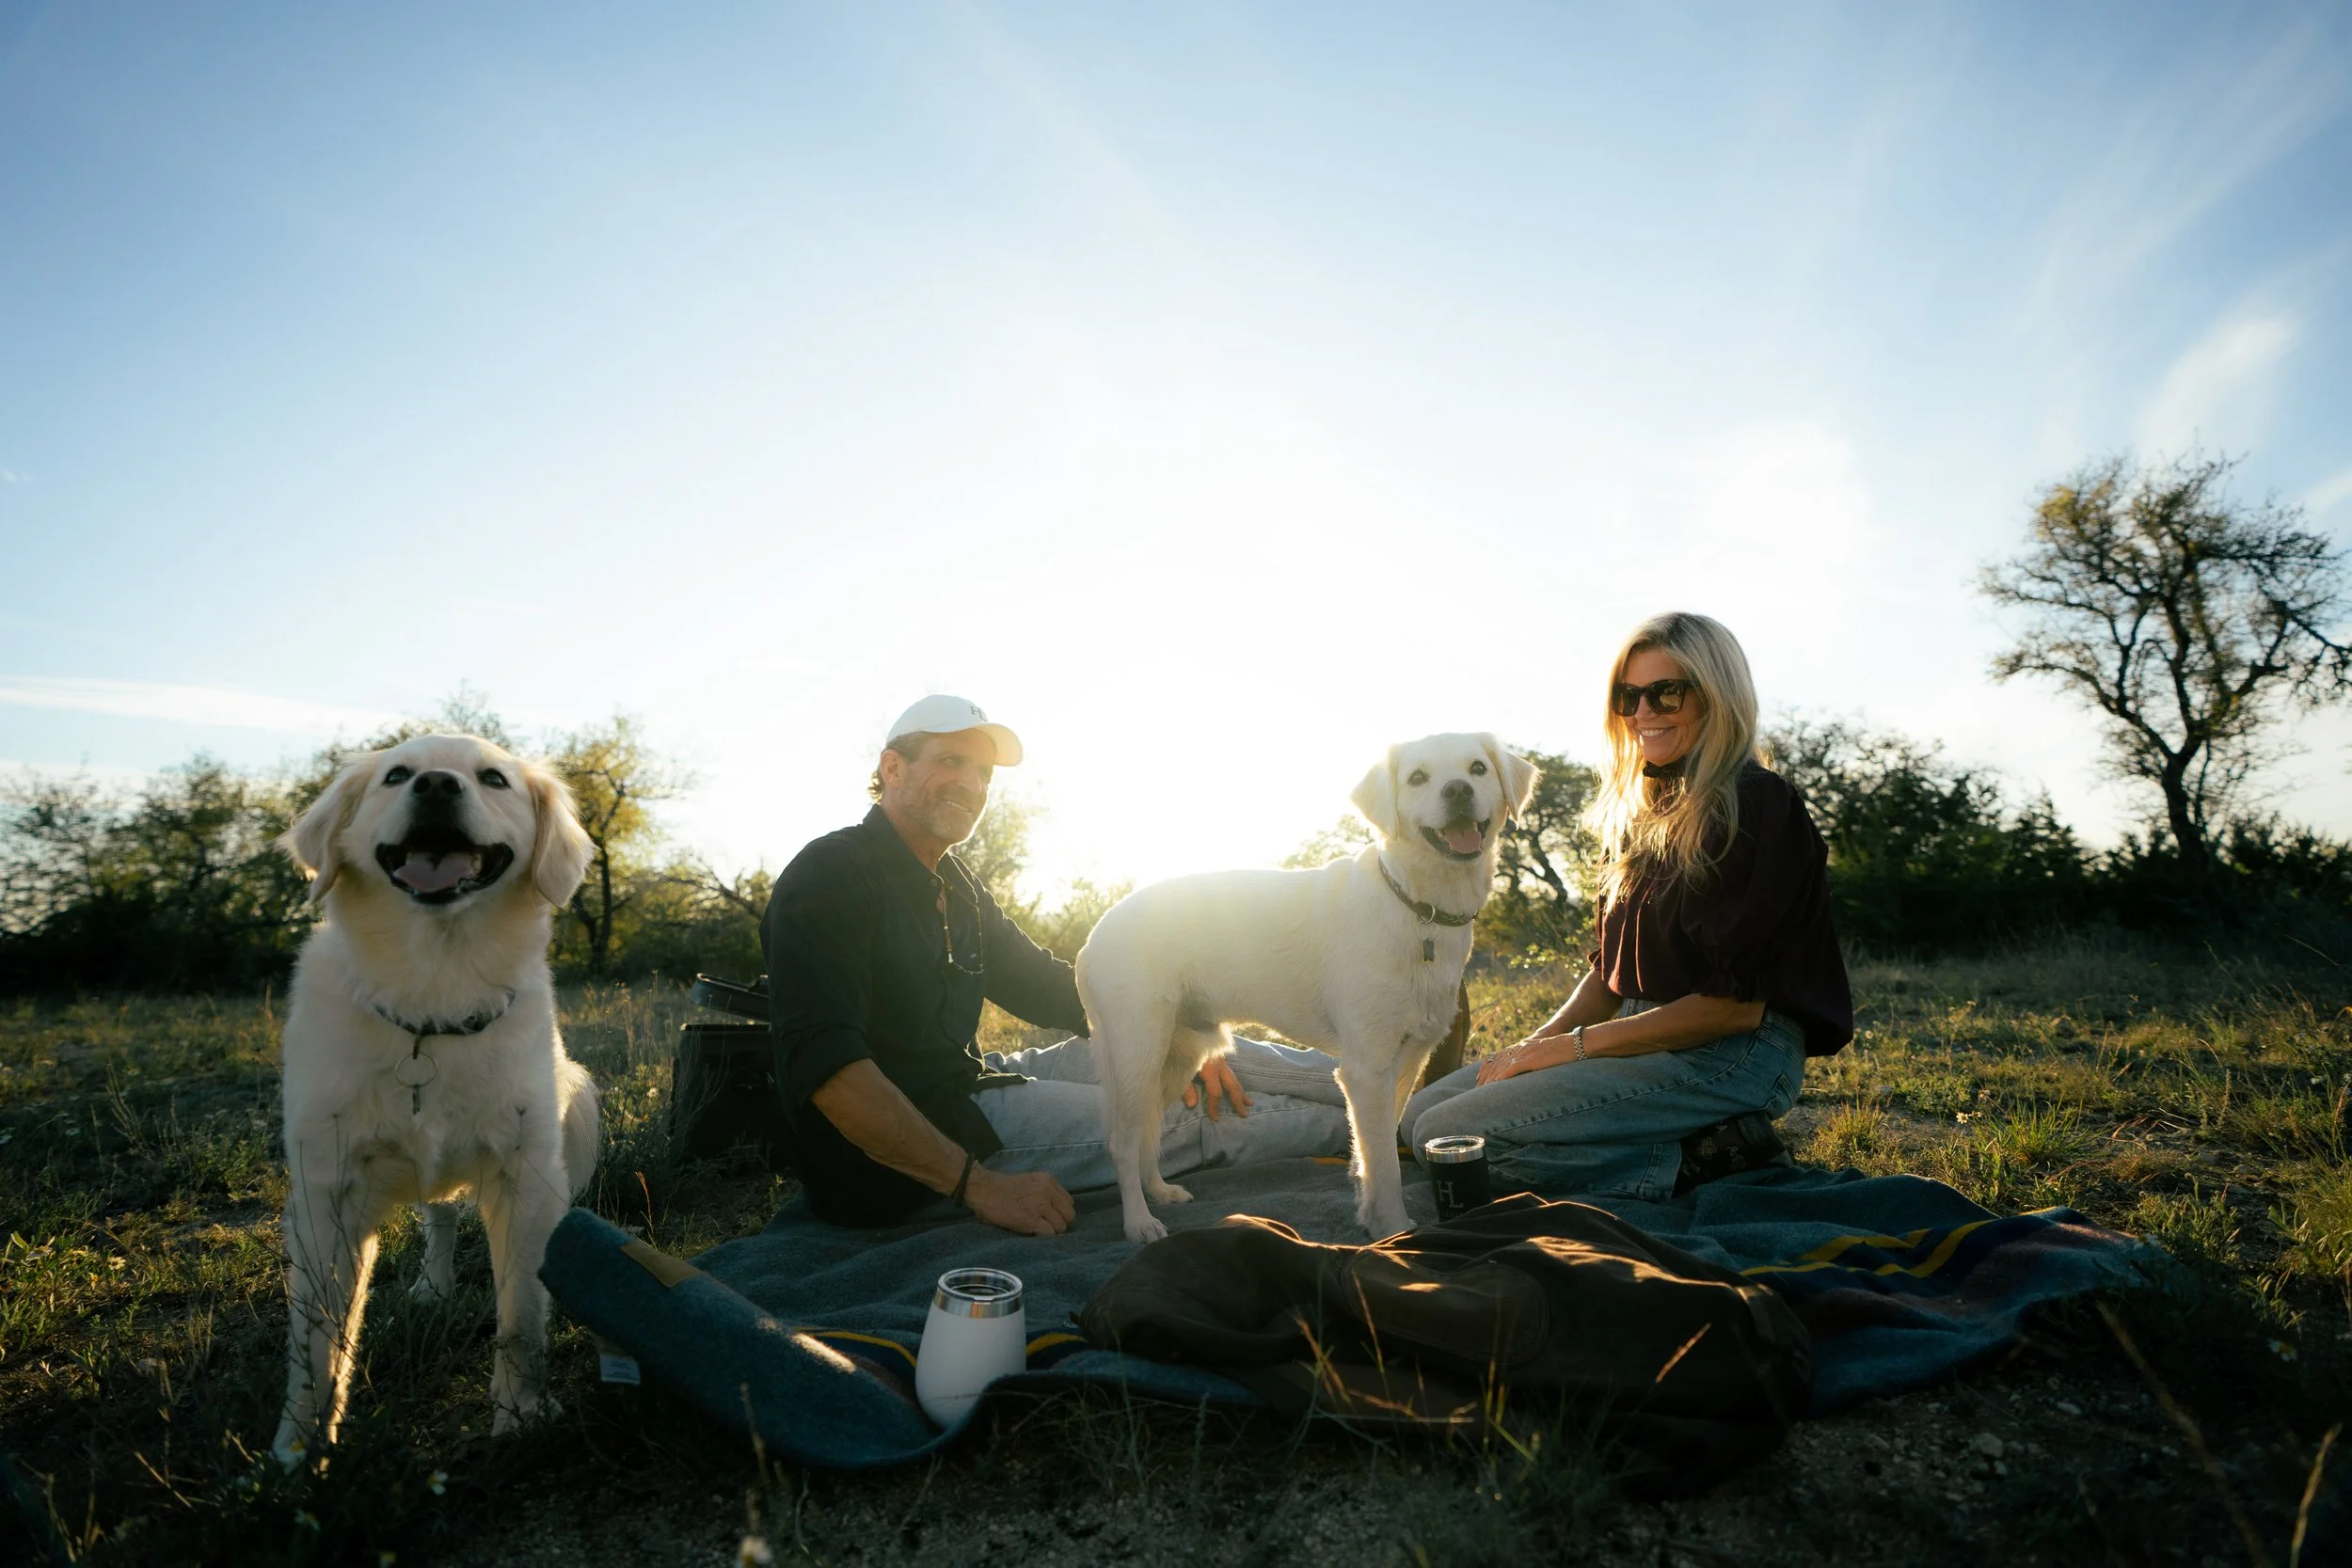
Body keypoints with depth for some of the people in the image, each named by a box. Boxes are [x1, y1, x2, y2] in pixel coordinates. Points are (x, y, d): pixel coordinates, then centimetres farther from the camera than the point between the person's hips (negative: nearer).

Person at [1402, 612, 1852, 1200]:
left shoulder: (1756, 807, -12)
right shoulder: (1642, 812, 15)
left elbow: (1735, 1004, -17)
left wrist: (1570, 1046, -14)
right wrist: (1540, 1040, -3)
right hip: (1645, 1039, 9)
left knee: (1447, 1134, -19)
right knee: (1423, 1110, 3)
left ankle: (1703, 1158, -9)